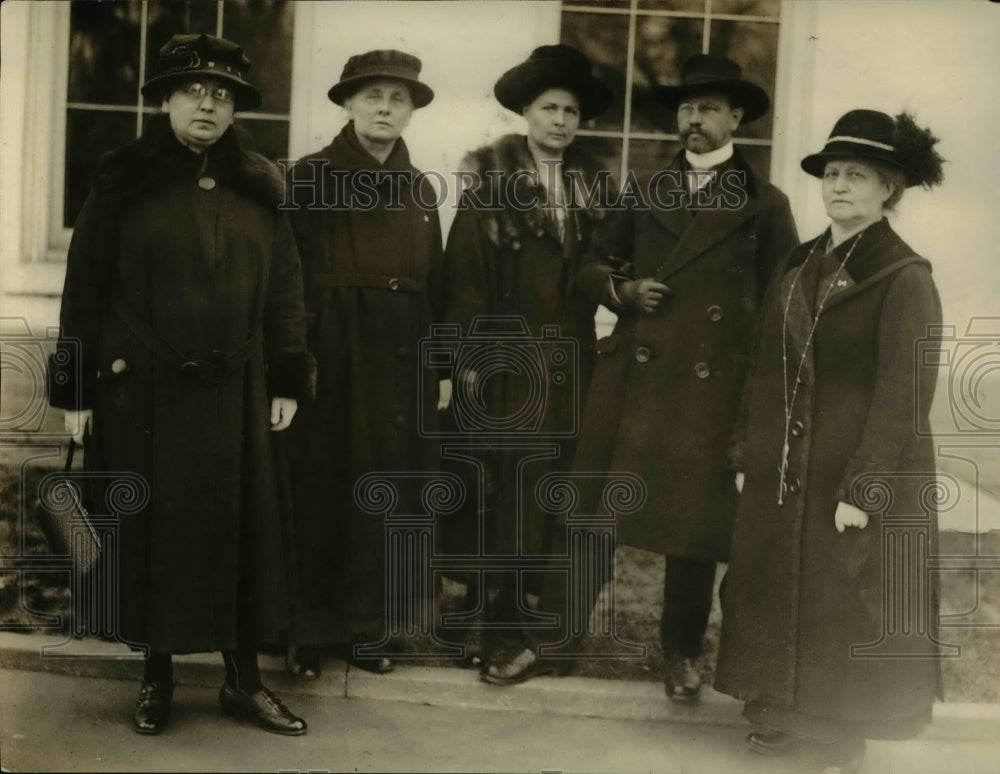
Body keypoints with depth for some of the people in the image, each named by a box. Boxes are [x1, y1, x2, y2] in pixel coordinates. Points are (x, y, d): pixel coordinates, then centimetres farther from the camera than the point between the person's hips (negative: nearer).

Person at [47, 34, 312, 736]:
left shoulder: (259, 187, 7)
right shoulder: (124, 179, 0)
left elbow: (285, 288, 7)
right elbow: (86, 286, -1)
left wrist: (288, 381, 1)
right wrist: (75, 387, -4)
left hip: (234, 391, 2)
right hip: (141, 389, -1)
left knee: (242, 529, 4)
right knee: (150, 530, 7)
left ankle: (245, 680, 17)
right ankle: (158, 677, 23)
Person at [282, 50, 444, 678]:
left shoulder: (421, 191, 13)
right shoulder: (311, 176, -1)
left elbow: (435, 287, 11)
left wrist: (436, 368, 8)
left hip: (401, 361, 4)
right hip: (331, 358, -4)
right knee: (320, 489, 3)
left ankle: (365, 624, 20)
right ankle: (310, 629, 15)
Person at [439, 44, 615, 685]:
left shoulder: (595, 189, 13)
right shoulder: (491, 183, 1)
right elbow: (464, 275, -5)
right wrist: (467, 355, -10)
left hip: (569, 366, 4)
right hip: (505, 362, -4)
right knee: (506, 495, -3)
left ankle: (529, 630, 13)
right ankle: (514, 631, 5)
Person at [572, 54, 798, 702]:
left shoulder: (765, 204, 5)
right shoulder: (645, 194, 14)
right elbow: (595, 267, 19)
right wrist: (622, 289, -4)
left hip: (711, 387, -2)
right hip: (631, 377, 3)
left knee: (695, 521, 4)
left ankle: (683, 651, 21)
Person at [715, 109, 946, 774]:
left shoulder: (905, 277, -11)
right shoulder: (798, 268, 9)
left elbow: (903, 394, -15)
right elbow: (769, 373, 10)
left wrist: (864, 488, -18)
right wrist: (749, 456, 7)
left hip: (860, 476, -6)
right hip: (784, 472, 6)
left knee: (848, 610, 5)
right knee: (779, 595, 14)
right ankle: (786, 713, 31)